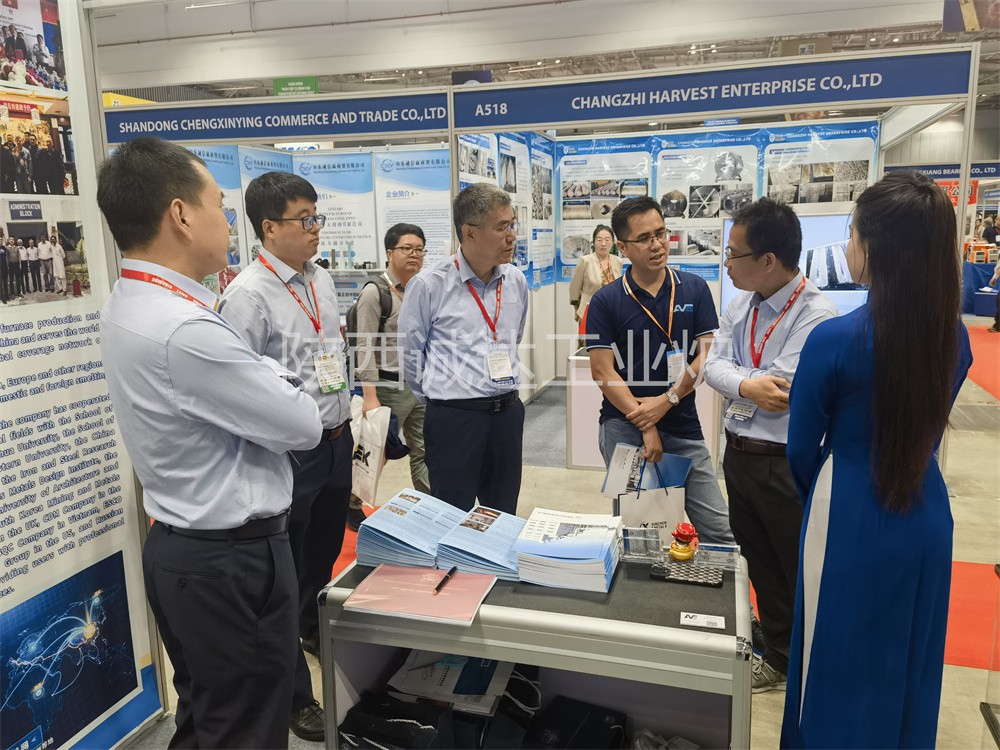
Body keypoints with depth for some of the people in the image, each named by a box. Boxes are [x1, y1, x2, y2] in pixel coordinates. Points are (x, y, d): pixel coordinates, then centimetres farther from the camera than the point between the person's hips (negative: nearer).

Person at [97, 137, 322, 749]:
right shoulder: (185, 330, -28)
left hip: (181, 547, 10)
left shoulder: (131, 305, 4)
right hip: (234, 560, -9)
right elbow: (303, 425, -18)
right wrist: (276, 376, -1)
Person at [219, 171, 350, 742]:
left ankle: (317, 631, 54)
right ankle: (293, 693, 27)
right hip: (288, 452, -7)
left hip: (336, 441, 8)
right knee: (286, 571, 8)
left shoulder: (323, 281, 7)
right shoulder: (249, 295, -18)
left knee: (327, 551, 26)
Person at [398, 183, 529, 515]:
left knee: (505, 517, 17)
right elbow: (409, 352, 0)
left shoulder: (516, 281, 4)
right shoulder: (429, 284, -12)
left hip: (508, 413, 5)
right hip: (453, 418, -5)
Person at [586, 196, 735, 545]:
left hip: (684, 427, 2)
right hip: (624, 428, -1)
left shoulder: (695, 289, 3)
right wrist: (646, 426, -12)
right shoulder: (605, 301, -3)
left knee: (720, 530, 2)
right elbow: (603, 371, -7)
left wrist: (665, 401, -12)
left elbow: (706, 356, -1)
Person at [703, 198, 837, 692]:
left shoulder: (816, 315, -19)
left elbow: (780, 391, -25)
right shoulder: (741, 303, 5)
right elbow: (713, 365, -4)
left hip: (786, 464, -7)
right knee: (759, 561, 21)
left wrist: (731, 377, -12)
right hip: (739, 451, 7)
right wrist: (747, 383, -22)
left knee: (801, 573, 10)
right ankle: (779, 655, 42)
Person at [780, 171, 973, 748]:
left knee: (841, 666, 15)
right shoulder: (955, 335, -5)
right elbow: (928, 427, 6)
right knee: (911, 664, 24)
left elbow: (802, 449, -10)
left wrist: (820, 500, 10)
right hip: (928, 521, 5)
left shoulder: (834, 339, -21)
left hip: (852, 524, -5)